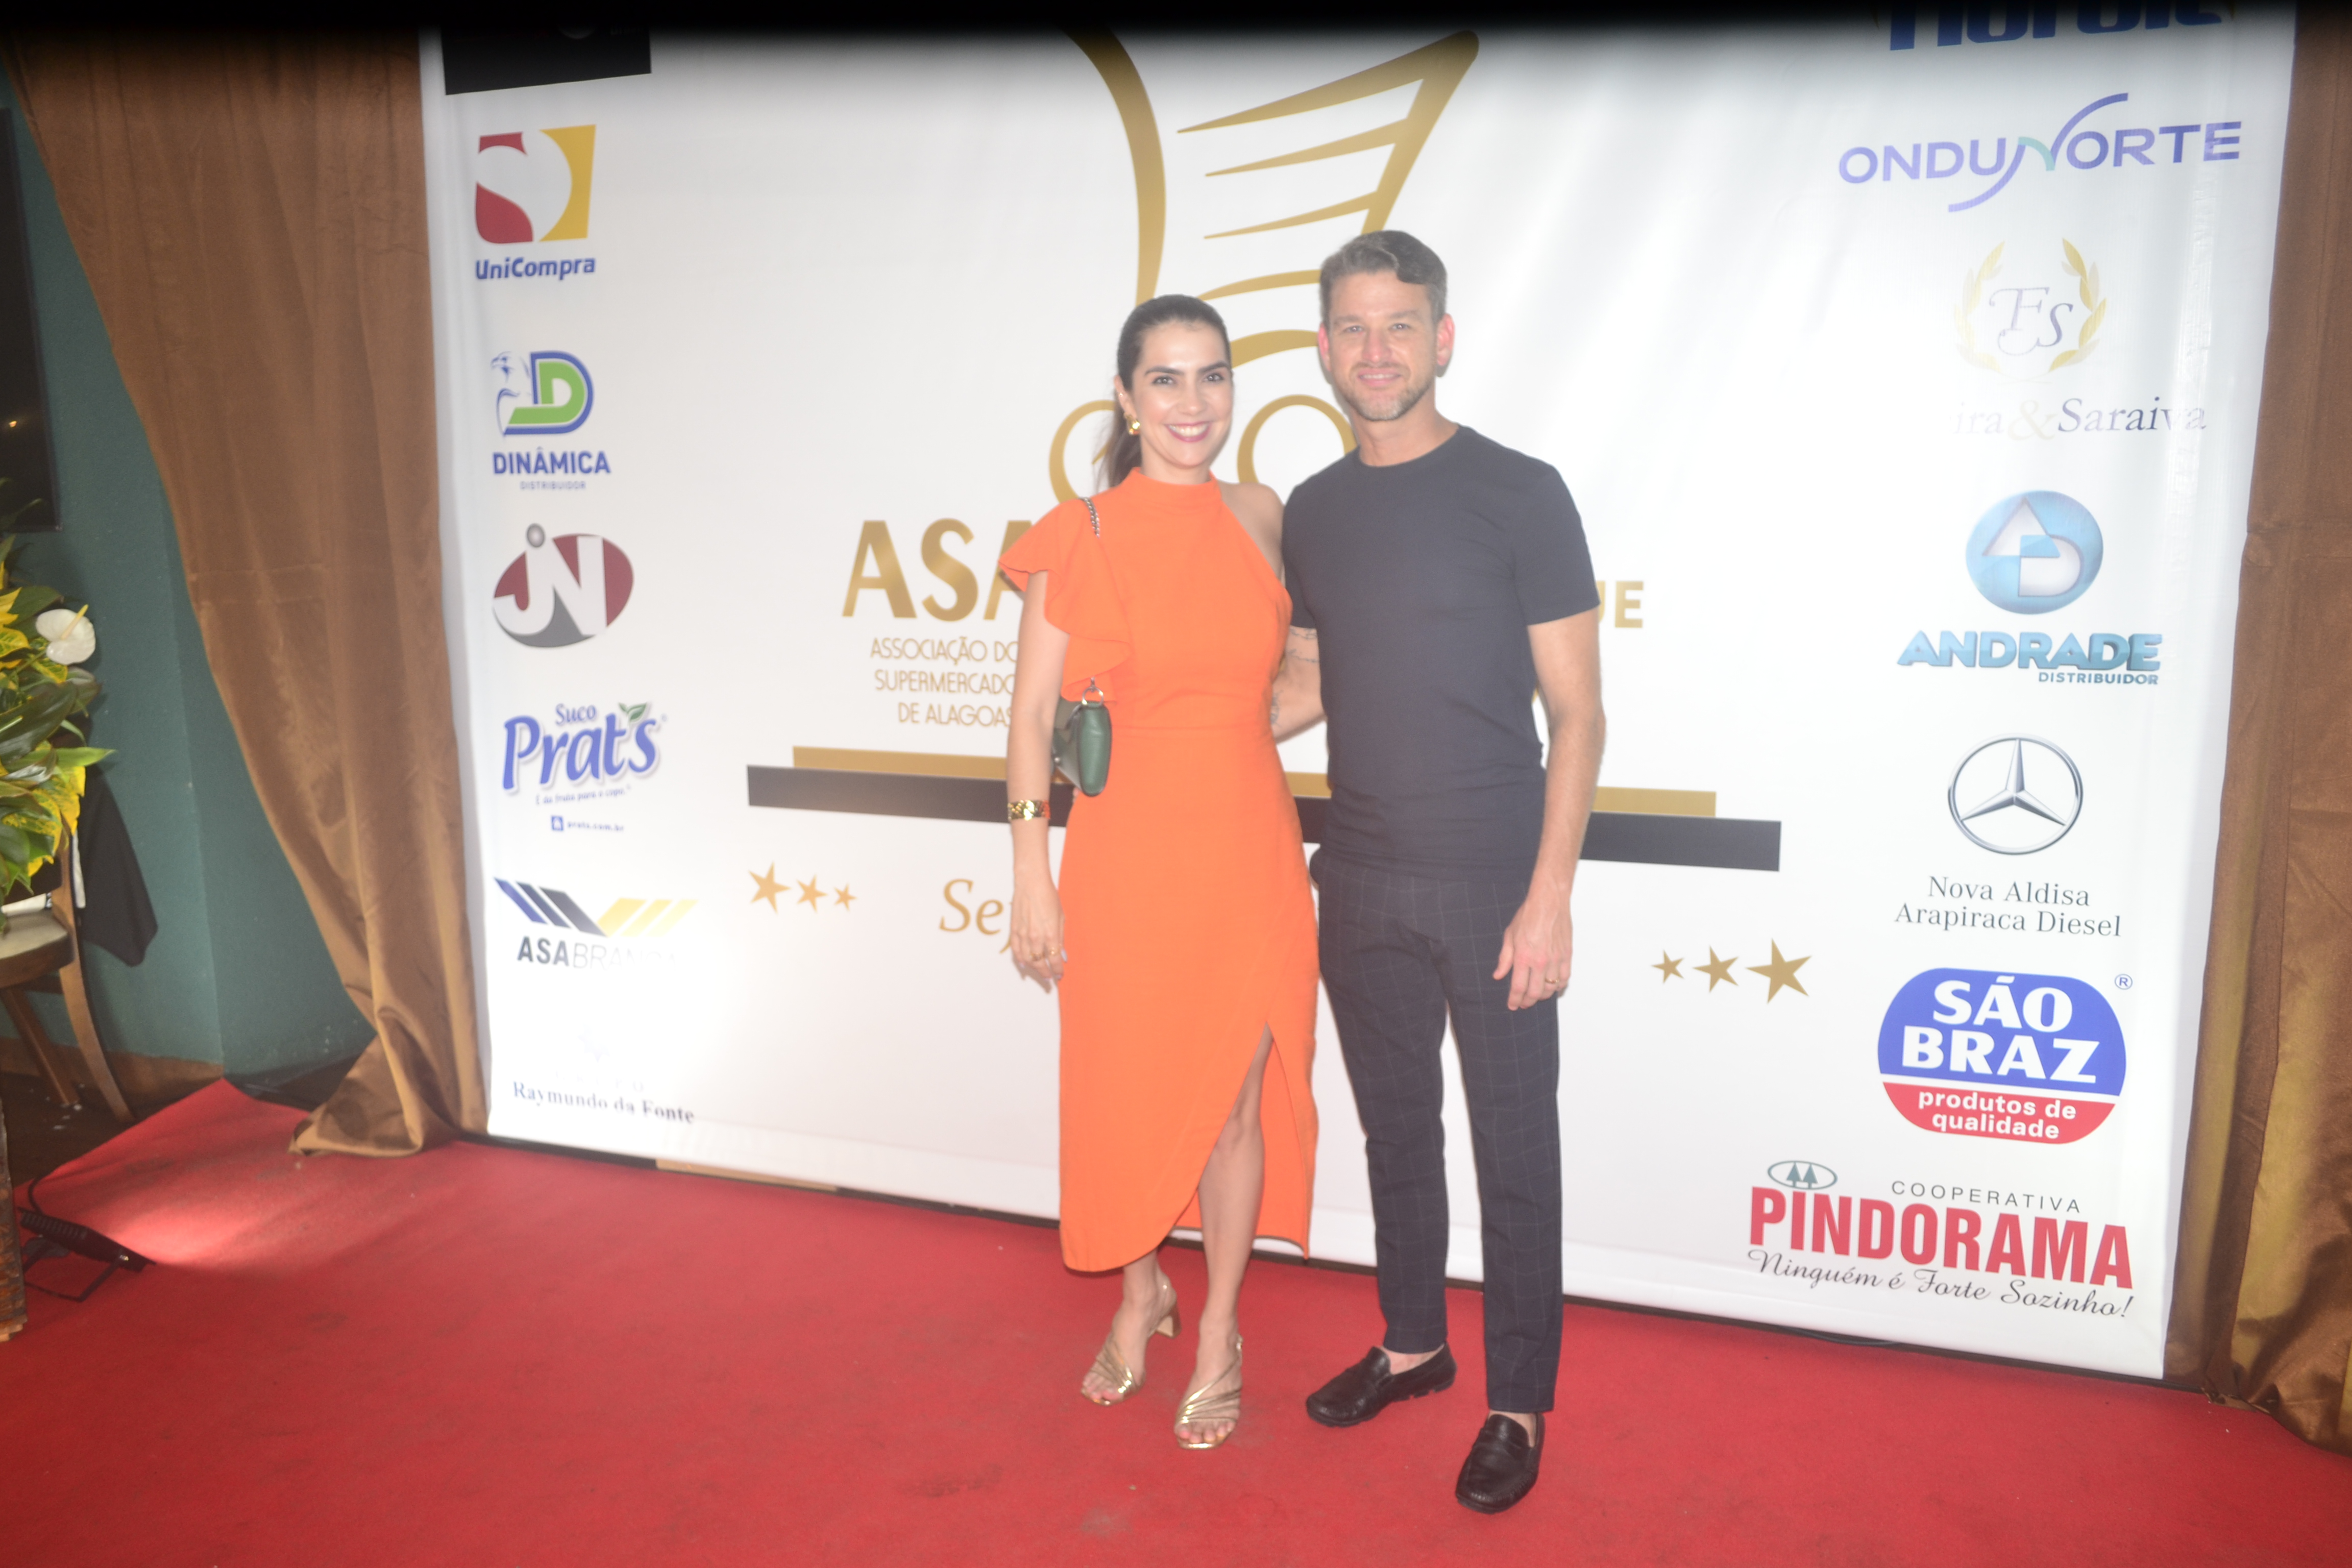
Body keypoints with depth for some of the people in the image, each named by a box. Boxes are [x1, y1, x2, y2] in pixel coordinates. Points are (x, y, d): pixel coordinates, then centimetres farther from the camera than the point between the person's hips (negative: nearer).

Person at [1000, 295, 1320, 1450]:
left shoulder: (1264, 518, 4)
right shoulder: (1078, 536, -5)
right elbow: (1032, 714, -3)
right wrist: (1032, 878, -6)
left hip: (1249, 847, 2)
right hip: (1128, 852, -2)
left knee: (1233, 1099, 9)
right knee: (1125, 1093, 11)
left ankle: (1220, 1333, 30)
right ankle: (1140, 1297, 38)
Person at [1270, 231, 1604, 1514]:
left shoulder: (1518, 494, -7)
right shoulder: (1313, 510, 8)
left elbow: (1575, 711, -7)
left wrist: (1549, 894, -13)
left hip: (1492, 884, -5)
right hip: (1361, 880, 5)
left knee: (1513, 1150, 6)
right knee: (1394, 1128, 17)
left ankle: (1518, 1402, 24)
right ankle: (1413, 1344, 37)